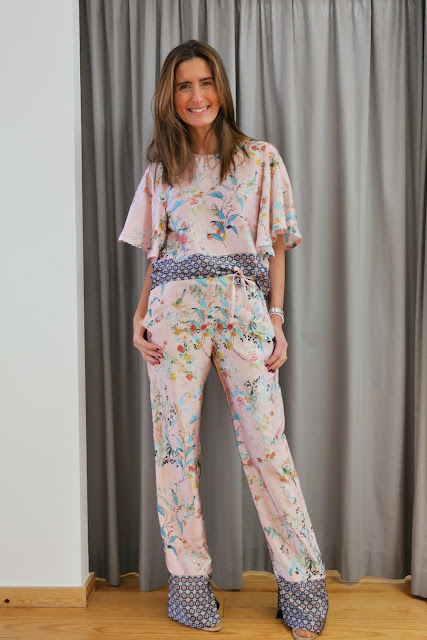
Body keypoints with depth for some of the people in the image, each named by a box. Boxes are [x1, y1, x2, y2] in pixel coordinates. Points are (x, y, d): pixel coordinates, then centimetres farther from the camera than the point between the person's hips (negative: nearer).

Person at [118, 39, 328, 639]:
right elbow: (155, 255, 15)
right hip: (174, 309, 2)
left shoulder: (262, 158, 10)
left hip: (244, 308, -2)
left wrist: (276, 319, -1)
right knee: (176, 444, 2)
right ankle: (189, 583, 17)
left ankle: (303, 586, 13)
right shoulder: (161, 170, 15)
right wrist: (139, 316, 1)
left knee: (266, 446, -4)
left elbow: (277, 247, 8)